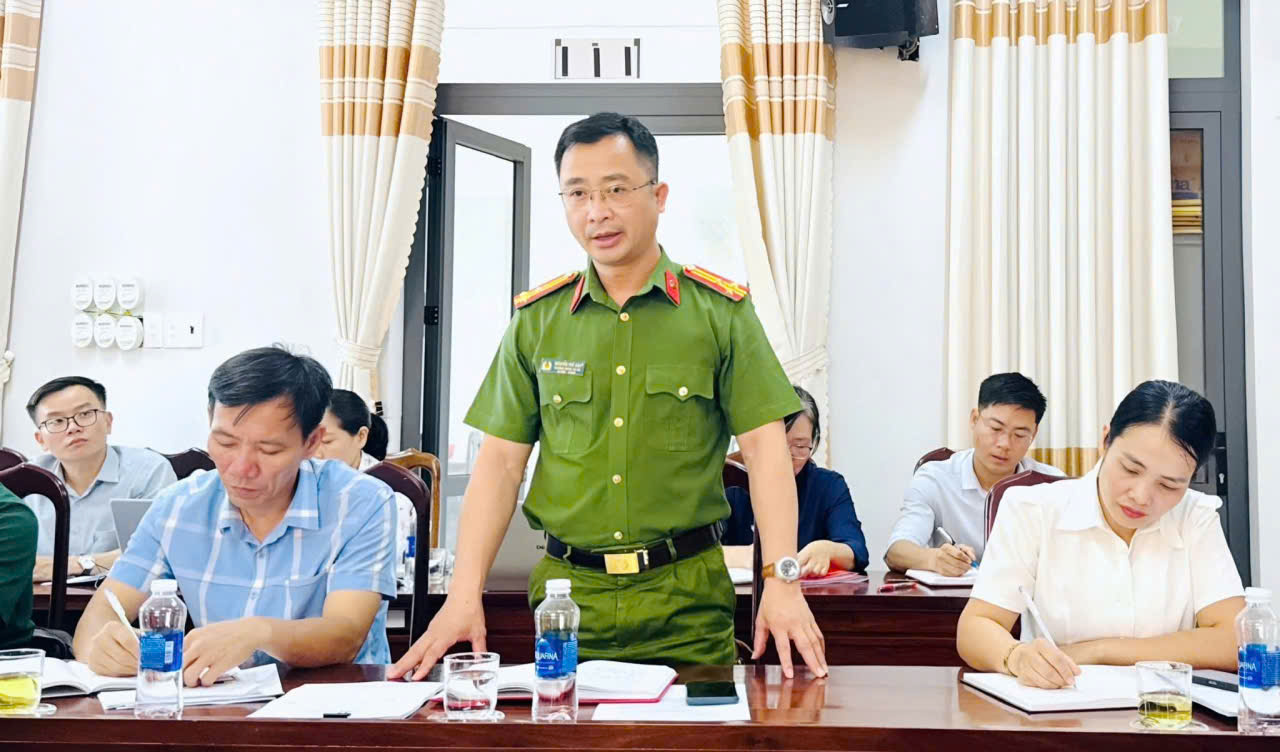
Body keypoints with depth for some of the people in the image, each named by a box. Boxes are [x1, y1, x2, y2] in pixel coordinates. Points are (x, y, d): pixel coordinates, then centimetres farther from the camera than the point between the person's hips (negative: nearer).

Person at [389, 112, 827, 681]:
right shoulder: (536, 319, 6)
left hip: (686, 597, -1)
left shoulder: (722, 311, 0)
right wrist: (464, 596, -4)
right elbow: (501, 461, 4)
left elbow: (764, 448, -4)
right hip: (567, 590, 2)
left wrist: (782, 580, -15)